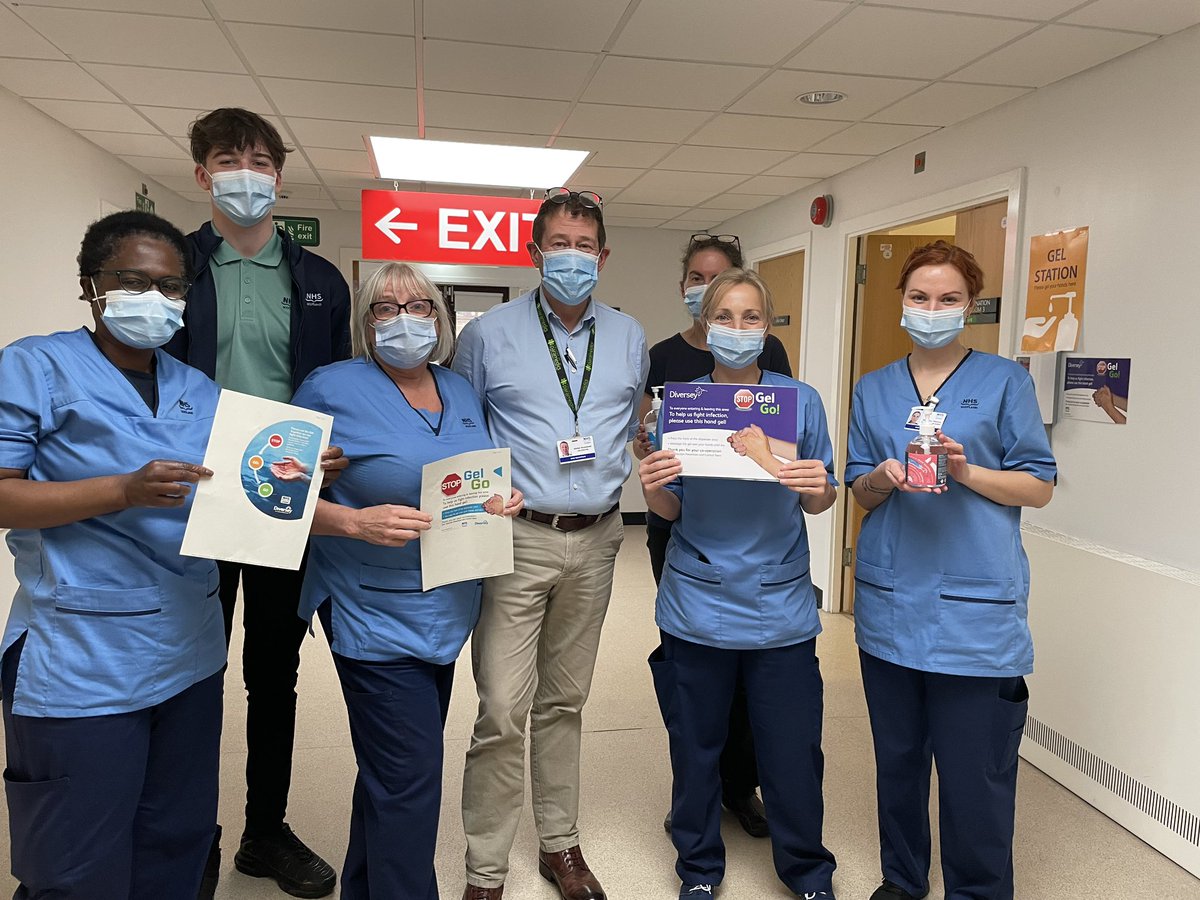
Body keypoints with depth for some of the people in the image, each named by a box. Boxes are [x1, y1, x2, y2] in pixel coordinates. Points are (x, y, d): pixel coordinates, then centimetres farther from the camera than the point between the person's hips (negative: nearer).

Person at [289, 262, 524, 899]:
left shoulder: (460, 392, 9)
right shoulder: (333, 389, -10)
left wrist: (503, 501, -3)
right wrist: (358, 523, -26)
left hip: (448, 609, 7)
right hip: (375, 615, -6)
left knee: (394, 768, 20)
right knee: (409, 780, -5)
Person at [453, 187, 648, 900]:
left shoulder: (629, 338, 10)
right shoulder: (490, 334, 0)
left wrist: (612, 475, 9)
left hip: (595, 541, 3)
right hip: (518, 539, -3)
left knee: (565, 701, 15)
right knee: (503, 713, -4)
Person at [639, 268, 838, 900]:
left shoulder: (800, 400, 1)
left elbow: (819, 503, 1)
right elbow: (669, 510, 3)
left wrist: (818, 487, -21)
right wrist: (653, 486, -19)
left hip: (780, 606, 0)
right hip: (697, 605, 1)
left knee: (793, 748, 7)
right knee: (696, 746, 13)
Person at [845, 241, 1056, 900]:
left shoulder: (1004, 382, 0)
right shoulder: (874, 389, 9)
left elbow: (1039, 487, -1)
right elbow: (859, 493, 10)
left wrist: (967, 472, -17)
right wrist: (883, 480, -12)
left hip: (975, 609, -3)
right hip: (889, 600, 4)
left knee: (974, 772, 1)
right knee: (897, 757, 16)